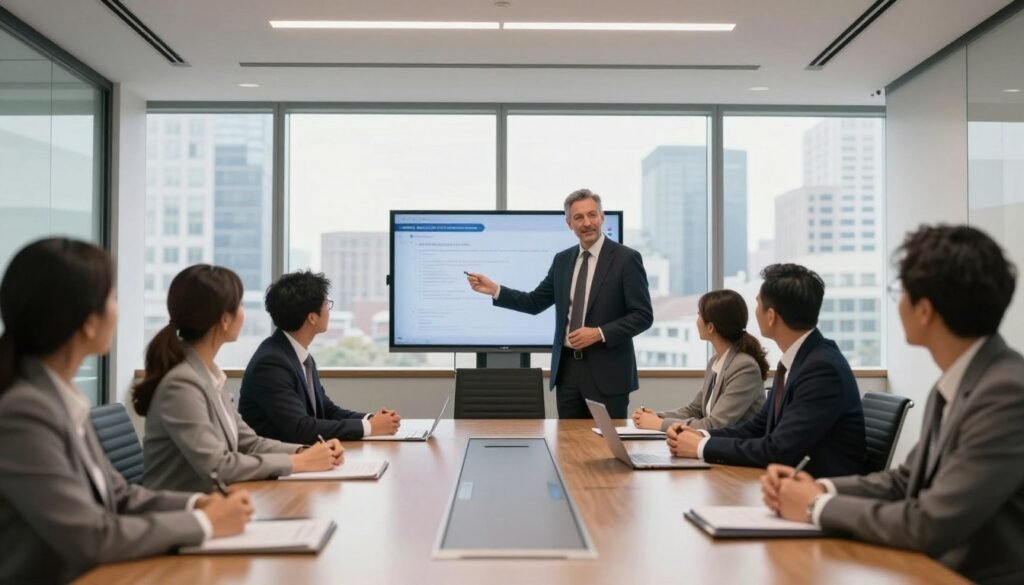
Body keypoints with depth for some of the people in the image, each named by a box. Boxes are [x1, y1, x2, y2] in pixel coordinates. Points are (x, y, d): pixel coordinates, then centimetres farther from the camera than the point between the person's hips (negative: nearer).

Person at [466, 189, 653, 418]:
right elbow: (535, 302, 12)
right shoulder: (562, 260, 10)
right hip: (567, 368, 5)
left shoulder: (626, 258, -7)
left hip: (607, 372, -5)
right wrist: (494, 289, 0)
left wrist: (600, 333, -19)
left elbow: (643, 315, -9)